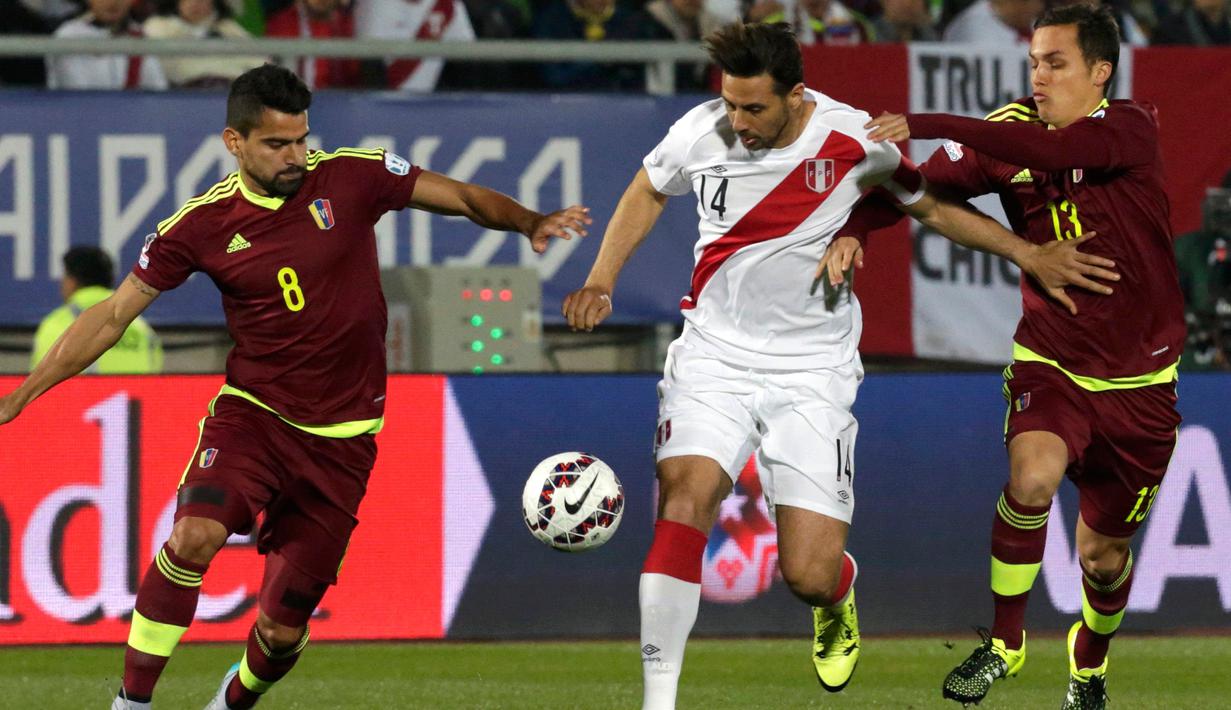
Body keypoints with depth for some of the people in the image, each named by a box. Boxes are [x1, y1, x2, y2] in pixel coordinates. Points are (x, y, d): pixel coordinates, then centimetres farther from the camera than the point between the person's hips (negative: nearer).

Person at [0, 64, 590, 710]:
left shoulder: (351, 178, -4)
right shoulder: (201, 225, -4)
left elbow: (462, 198, 4)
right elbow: (113, 315, 3)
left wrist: (528, 222, -16)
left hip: (340, 438, 1)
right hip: (251, 414, -1)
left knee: (283, 629, 0)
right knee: (194, 535, -30)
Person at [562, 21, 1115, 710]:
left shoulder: (854, 140, -11)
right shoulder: (700, 133, -7)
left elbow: (933, 206, 8)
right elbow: (647, 193, 16)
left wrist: (1026, 252, 1)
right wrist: (601, 282, 6)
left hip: (812, 369, -1)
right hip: (713, 351, 1)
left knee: (809, 575, -10)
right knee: (683, 503, -25)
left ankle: (837, 599, 32)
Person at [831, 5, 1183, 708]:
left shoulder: (1131, 130, -16)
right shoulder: (1013, 132, -6)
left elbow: (1051, 149, -35)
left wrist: (929, 125, -40)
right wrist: (853, 228, -22)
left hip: (1139, 381, -1)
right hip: (1050, 361, 1)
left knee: (1104, 553, 10)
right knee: (1033, 473, -30)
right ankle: (1004, 643, -12)